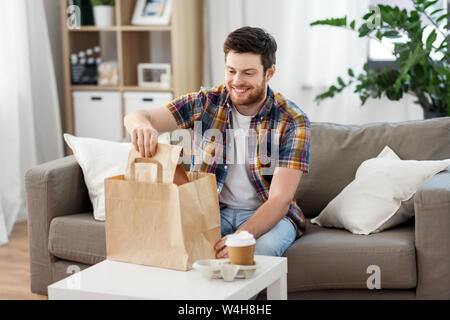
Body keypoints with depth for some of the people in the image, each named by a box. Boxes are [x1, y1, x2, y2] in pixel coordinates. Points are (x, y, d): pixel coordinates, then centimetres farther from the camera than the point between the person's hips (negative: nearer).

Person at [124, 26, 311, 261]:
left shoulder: (293, 121, -12)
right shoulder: (205, 103, -4)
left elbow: (280, 199, -19)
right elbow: (134, 117, -12)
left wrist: (240, 238, -37)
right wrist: (142, 124, -39)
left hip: (268, 215, -2)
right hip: (211, 211, 2)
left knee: (263, 247, -36)